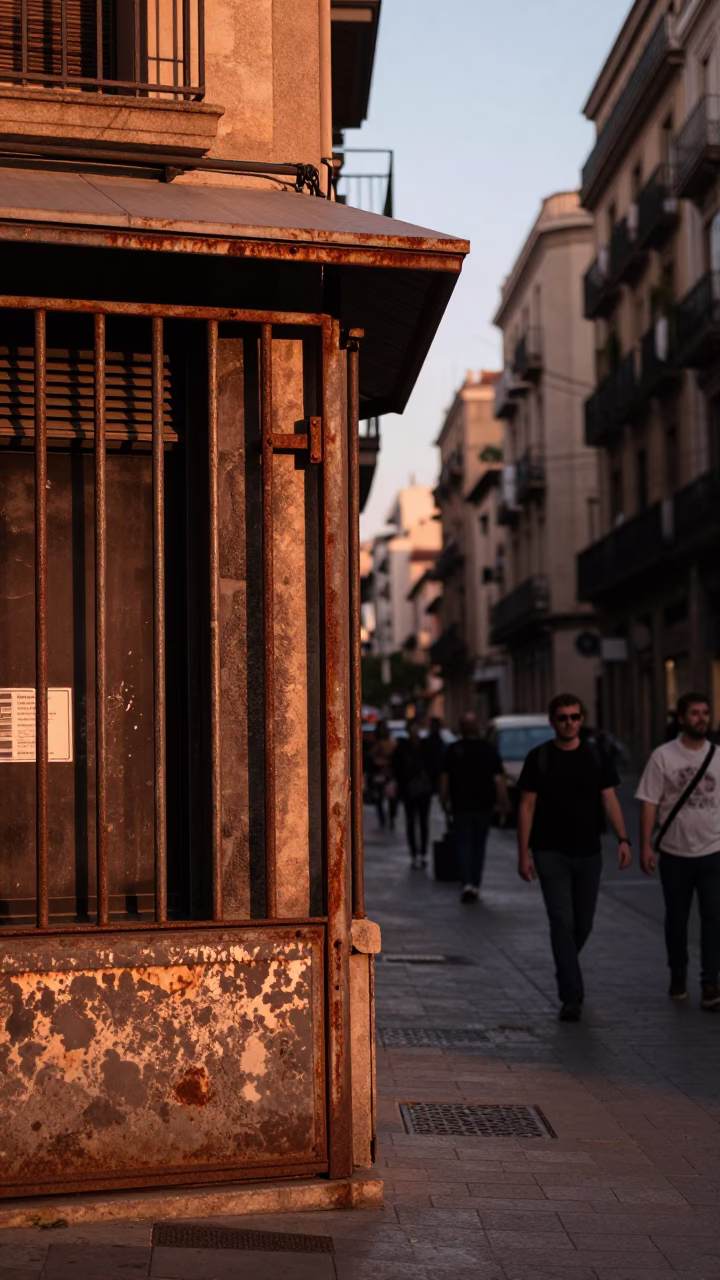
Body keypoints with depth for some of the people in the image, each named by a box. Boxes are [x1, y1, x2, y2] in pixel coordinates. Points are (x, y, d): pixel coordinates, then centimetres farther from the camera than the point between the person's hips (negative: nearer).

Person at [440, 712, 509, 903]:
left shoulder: (453, 749, -3)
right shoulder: (488, 749, -1)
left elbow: (444, 779, -1)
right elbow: (499, 779, -4)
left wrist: (445, 802, 10)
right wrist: (504, 804, 0)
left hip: (461, 806, -1)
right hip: (484, 806, 1)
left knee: (464, 844, 3)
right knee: (479, 846, 13)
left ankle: (468, 883, -15)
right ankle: (475, 885, 17)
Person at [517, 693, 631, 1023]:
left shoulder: (596, 757, 5)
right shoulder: (539, 758, -2)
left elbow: (609, 800, 3)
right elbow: (527, 807, -1)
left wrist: (622, 839, -11)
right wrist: (524, 853, -7)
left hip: (588, 853, 3)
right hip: (551, 853, -3)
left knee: (583, 924, 11)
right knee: (562, 922, -9)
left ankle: (565, 974, 38)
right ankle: (571, 996, -7)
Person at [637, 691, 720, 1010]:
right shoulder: (663, 756, -4)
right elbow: (650, 804, -5)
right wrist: (645, 846, -11)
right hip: (675, 854, -1)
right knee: (676, 920, 13)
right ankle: (678, 977, 29)